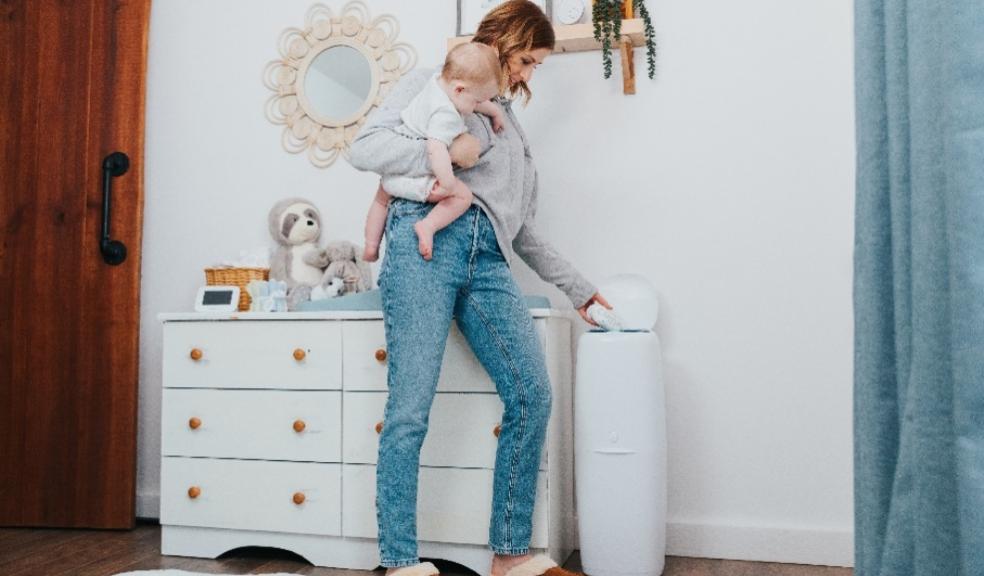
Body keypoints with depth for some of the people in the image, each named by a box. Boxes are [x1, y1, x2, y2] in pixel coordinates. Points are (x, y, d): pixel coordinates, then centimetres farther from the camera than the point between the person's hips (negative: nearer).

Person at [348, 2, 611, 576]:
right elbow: (366, 147, 3)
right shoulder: (431, 85, 16)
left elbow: (526, 229, 30)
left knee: (532, 394, -10)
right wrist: (442, 152, -9)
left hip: (488, 260, 5)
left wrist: (579, 289, 28)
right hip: (427, 243, -5)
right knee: (411, 408, -10)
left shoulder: (512, 128, 31)